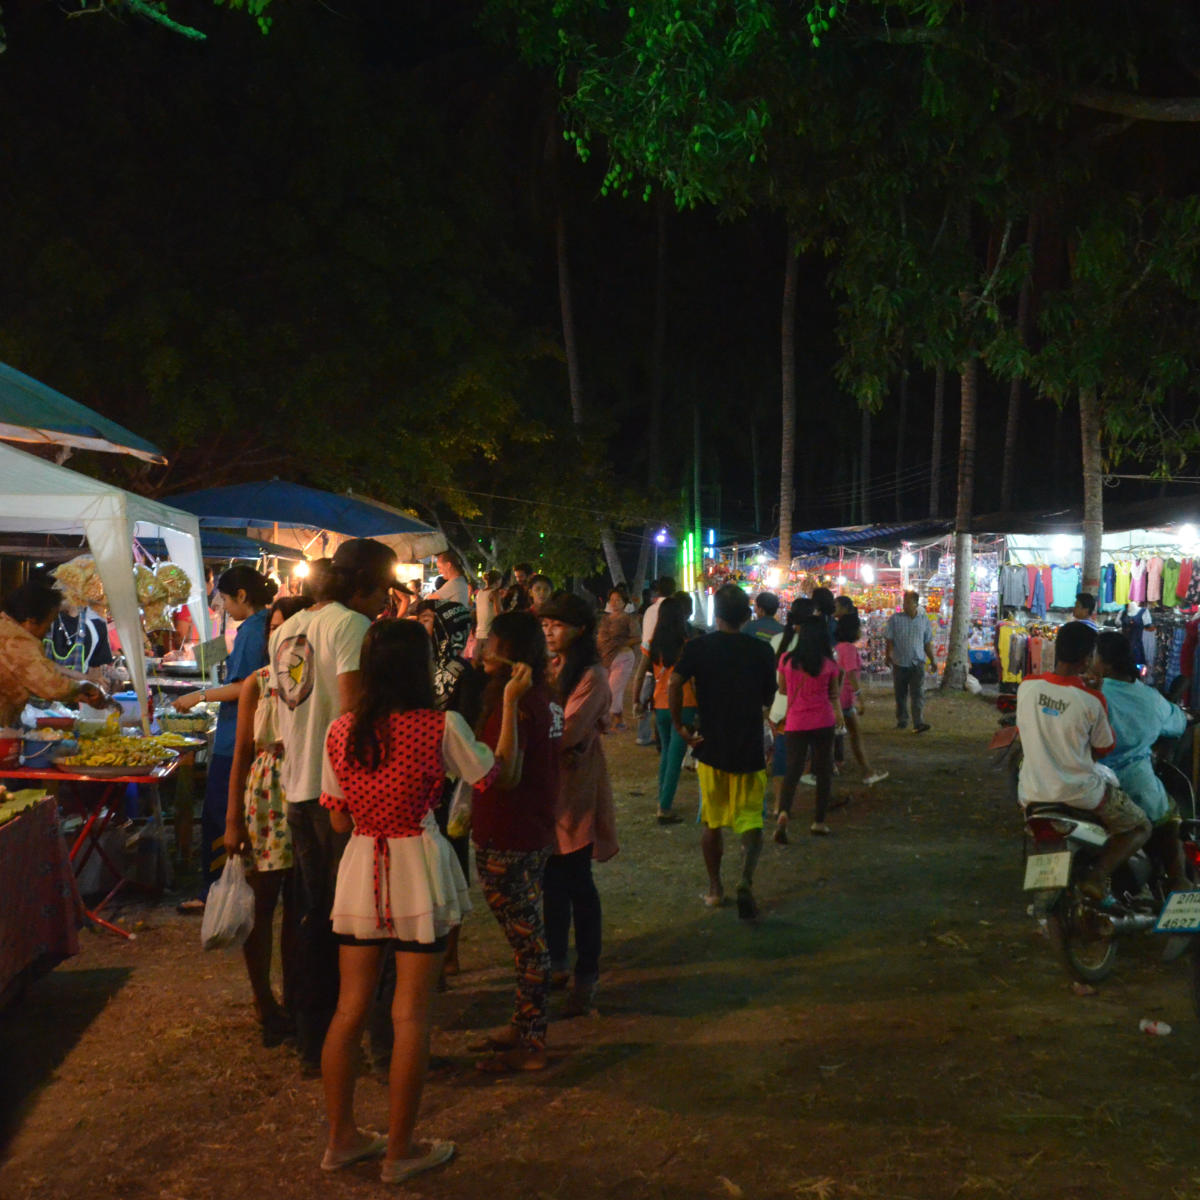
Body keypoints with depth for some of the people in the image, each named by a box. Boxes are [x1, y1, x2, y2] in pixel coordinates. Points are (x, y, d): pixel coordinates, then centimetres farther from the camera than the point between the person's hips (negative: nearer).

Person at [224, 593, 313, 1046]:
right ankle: (264, 1001, 17)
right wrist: (233, 821, -1)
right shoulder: (257, 685, -1)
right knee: (261, 903, 3)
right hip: (265, 798, -1)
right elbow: (242, 754, 1)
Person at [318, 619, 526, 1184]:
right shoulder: (441, 727, -13)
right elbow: (495, 770, 3)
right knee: (410, 1016, 5)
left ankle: (341, 1137, 25)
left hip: (360, 872, 4)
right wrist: (510, 701, 10)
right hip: (418, 873, -4)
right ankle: (400, 1152, 14)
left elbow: (338, 821, 5)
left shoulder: (341, 731, -1)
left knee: (350, 1008, 14)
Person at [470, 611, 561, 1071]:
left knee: (526, 937, -1)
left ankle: (530, 1047, 8)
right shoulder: (544, 698, 9)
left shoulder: (512, 703, -20)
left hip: (507, 840, -10)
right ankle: (524, 1027, 30)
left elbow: (507, 774, -26)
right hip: (536, 832, 10)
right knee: (528, 933, 18)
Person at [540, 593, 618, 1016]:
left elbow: (567, 732, -20)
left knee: (576, 882, -2)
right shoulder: (549, 667, 12)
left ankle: (586, 976, 7)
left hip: (575, 786, -7)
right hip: (546, 784, 7)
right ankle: (555, 962, 25)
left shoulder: (592, 675, -11)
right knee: (552, 878, 13)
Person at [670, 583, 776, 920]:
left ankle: (715, 889, 25)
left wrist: (680, 725, -10)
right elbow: (768, 697, 6)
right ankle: (746, 880, -19)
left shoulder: (698, 647, -5)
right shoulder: (760, 650, -2)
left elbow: (675, 684, -19)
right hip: (750, 749, 0)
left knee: (712, 822, 15)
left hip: (711, 748, 1)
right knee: (751, 821, 4)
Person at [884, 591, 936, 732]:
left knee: (918, 694, -10)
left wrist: (932, 661, 11)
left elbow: (928, 643, 13)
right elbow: (888, 639, -3)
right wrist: (888, 655, -17)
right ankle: (902, 721, 24)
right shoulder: (895, 619, 0)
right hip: (899, 663, 0)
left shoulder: (924, 620, 6)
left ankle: (918, 723, -15)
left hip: (917, 663, 0)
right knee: (900, 694, 9)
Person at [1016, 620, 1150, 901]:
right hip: (1079, 793, -5)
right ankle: (1098, 875, -6)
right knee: (1140, 827, 17)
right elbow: (1104, 749, -2)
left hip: (1031, 793, 5)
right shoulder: (1092, 700, -18)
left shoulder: (1027, 686, -7)